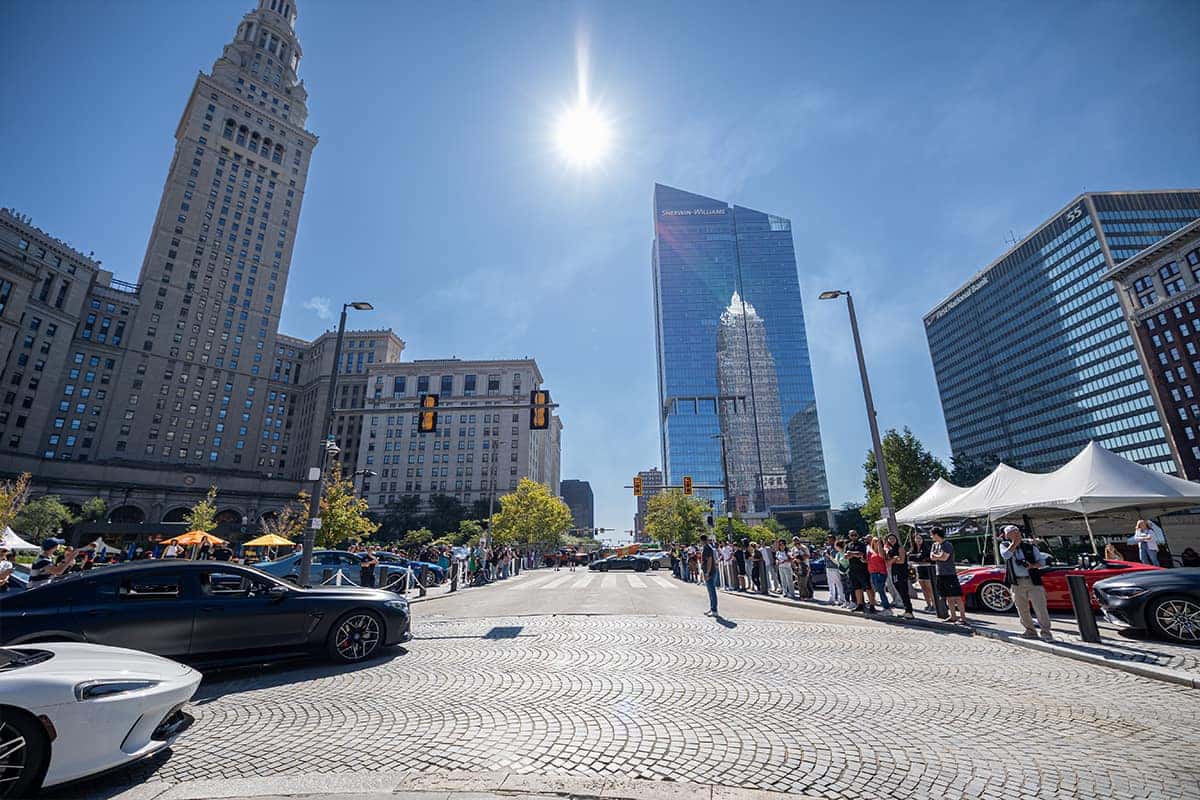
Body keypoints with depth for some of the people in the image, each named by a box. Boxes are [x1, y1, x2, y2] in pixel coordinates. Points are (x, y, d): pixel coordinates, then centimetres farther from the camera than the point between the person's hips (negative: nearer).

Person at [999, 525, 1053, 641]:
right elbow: (1006, 555, -17)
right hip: (1017, 583, 1)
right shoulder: (1004, 545, 4)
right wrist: (1015, 542, -11)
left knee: (1040, 608, -6)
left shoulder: (1030, 546, 5)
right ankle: (1030, 631, 23)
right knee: (1022, 610, 9)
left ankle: (1046, 632, 6)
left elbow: (1042, 561, 7)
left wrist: (1032, 565, -13)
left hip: (1033, 581, -1)